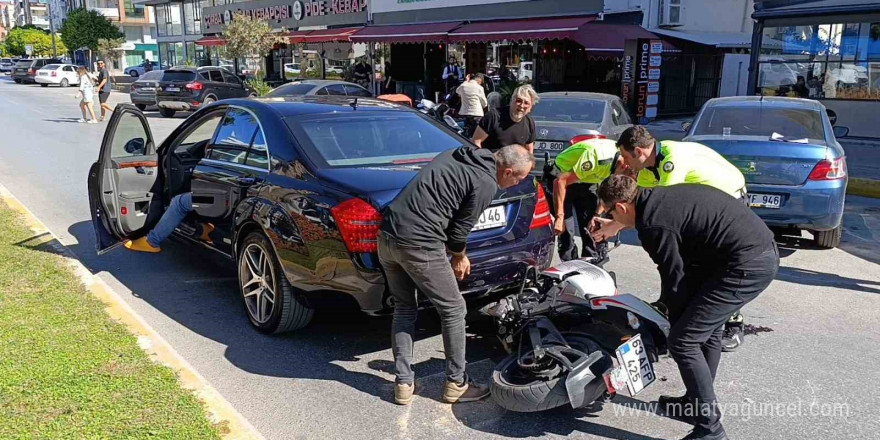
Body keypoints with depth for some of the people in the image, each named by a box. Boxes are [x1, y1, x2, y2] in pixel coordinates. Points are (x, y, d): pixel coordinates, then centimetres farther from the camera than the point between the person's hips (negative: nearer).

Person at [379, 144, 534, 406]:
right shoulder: (486, 183, -6)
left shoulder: (456, 156, 18)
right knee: (453, 311, 9)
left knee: (404, 310, 20)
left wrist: (457, 254, 27)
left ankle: (404, 384, 23)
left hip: (387, 234, 9)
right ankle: (456, 384, 21)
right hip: (418, 244, -8)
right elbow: (460, 228, -4)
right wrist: (459, 258, 19)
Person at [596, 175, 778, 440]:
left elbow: (675, 278, -6)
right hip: (765, 251, 10)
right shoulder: (660, 197, 14)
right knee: (707, 328, 24)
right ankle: (697, 402, 38)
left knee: (683, 341, -5)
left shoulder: (652, 223, -14)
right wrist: (665, 304, 31)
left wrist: (675, 321, 12)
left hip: (746, 266, -10)